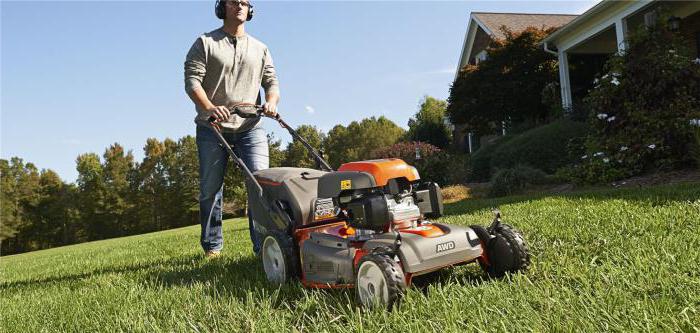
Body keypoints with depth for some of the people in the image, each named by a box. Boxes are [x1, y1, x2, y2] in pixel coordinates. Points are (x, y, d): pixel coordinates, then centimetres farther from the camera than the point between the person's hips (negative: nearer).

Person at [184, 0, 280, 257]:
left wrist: (271, 101, -12)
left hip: (250, 128, 2)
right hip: (212, 128, -1)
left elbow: (271, 81, 12)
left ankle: (264, 247, -7)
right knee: (210, 189, 4)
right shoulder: (205, 43, 6)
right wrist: (209, 107, -23)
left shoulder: (260, 49, 17)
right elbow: (192, 81, -5)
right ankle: (212, 246, 19)